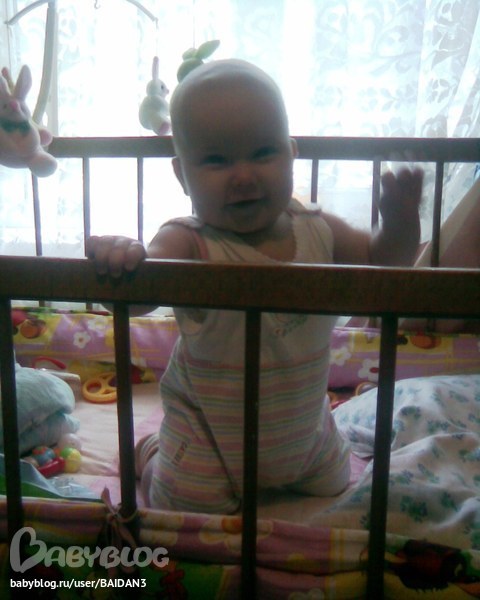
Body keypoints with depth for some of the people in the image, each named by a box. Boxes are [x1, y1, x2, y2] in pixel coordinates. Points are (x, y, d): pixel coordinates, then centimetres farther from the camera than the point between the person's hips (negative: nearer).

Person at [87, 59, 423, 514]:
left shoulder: (317, 231, -11)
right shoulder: (190, 246, -27)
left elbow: (380, 262, 4)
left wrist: (401, 222, -16)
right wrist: (118, 255, -64)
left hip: (305, 424, 5)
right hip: (209, 436, -4)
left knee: (334, 486, 23)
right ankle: (147, 452, 31)